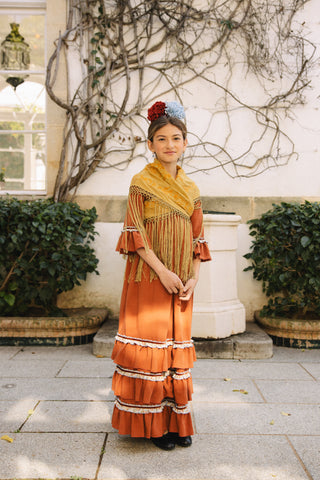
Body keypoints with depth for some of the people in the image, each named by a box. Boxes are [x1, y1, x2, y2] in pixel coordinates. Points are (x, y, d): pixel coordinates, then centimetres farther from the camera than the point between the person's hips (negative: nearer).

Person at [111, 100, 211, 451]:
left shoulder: (191, 189, 12)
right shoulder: (141, 182, -3)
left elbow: (197, 237, 11)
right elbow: (135, 233, -9)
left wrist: (193, 277, -1)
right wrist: (162, 271, -16)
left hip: (181, 280, 5)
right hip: (149, 275, -5)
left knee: (176, 344, 10)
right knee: (150, 343, 0)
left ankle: (175, 420, 22)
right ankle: (152, 423, 12)